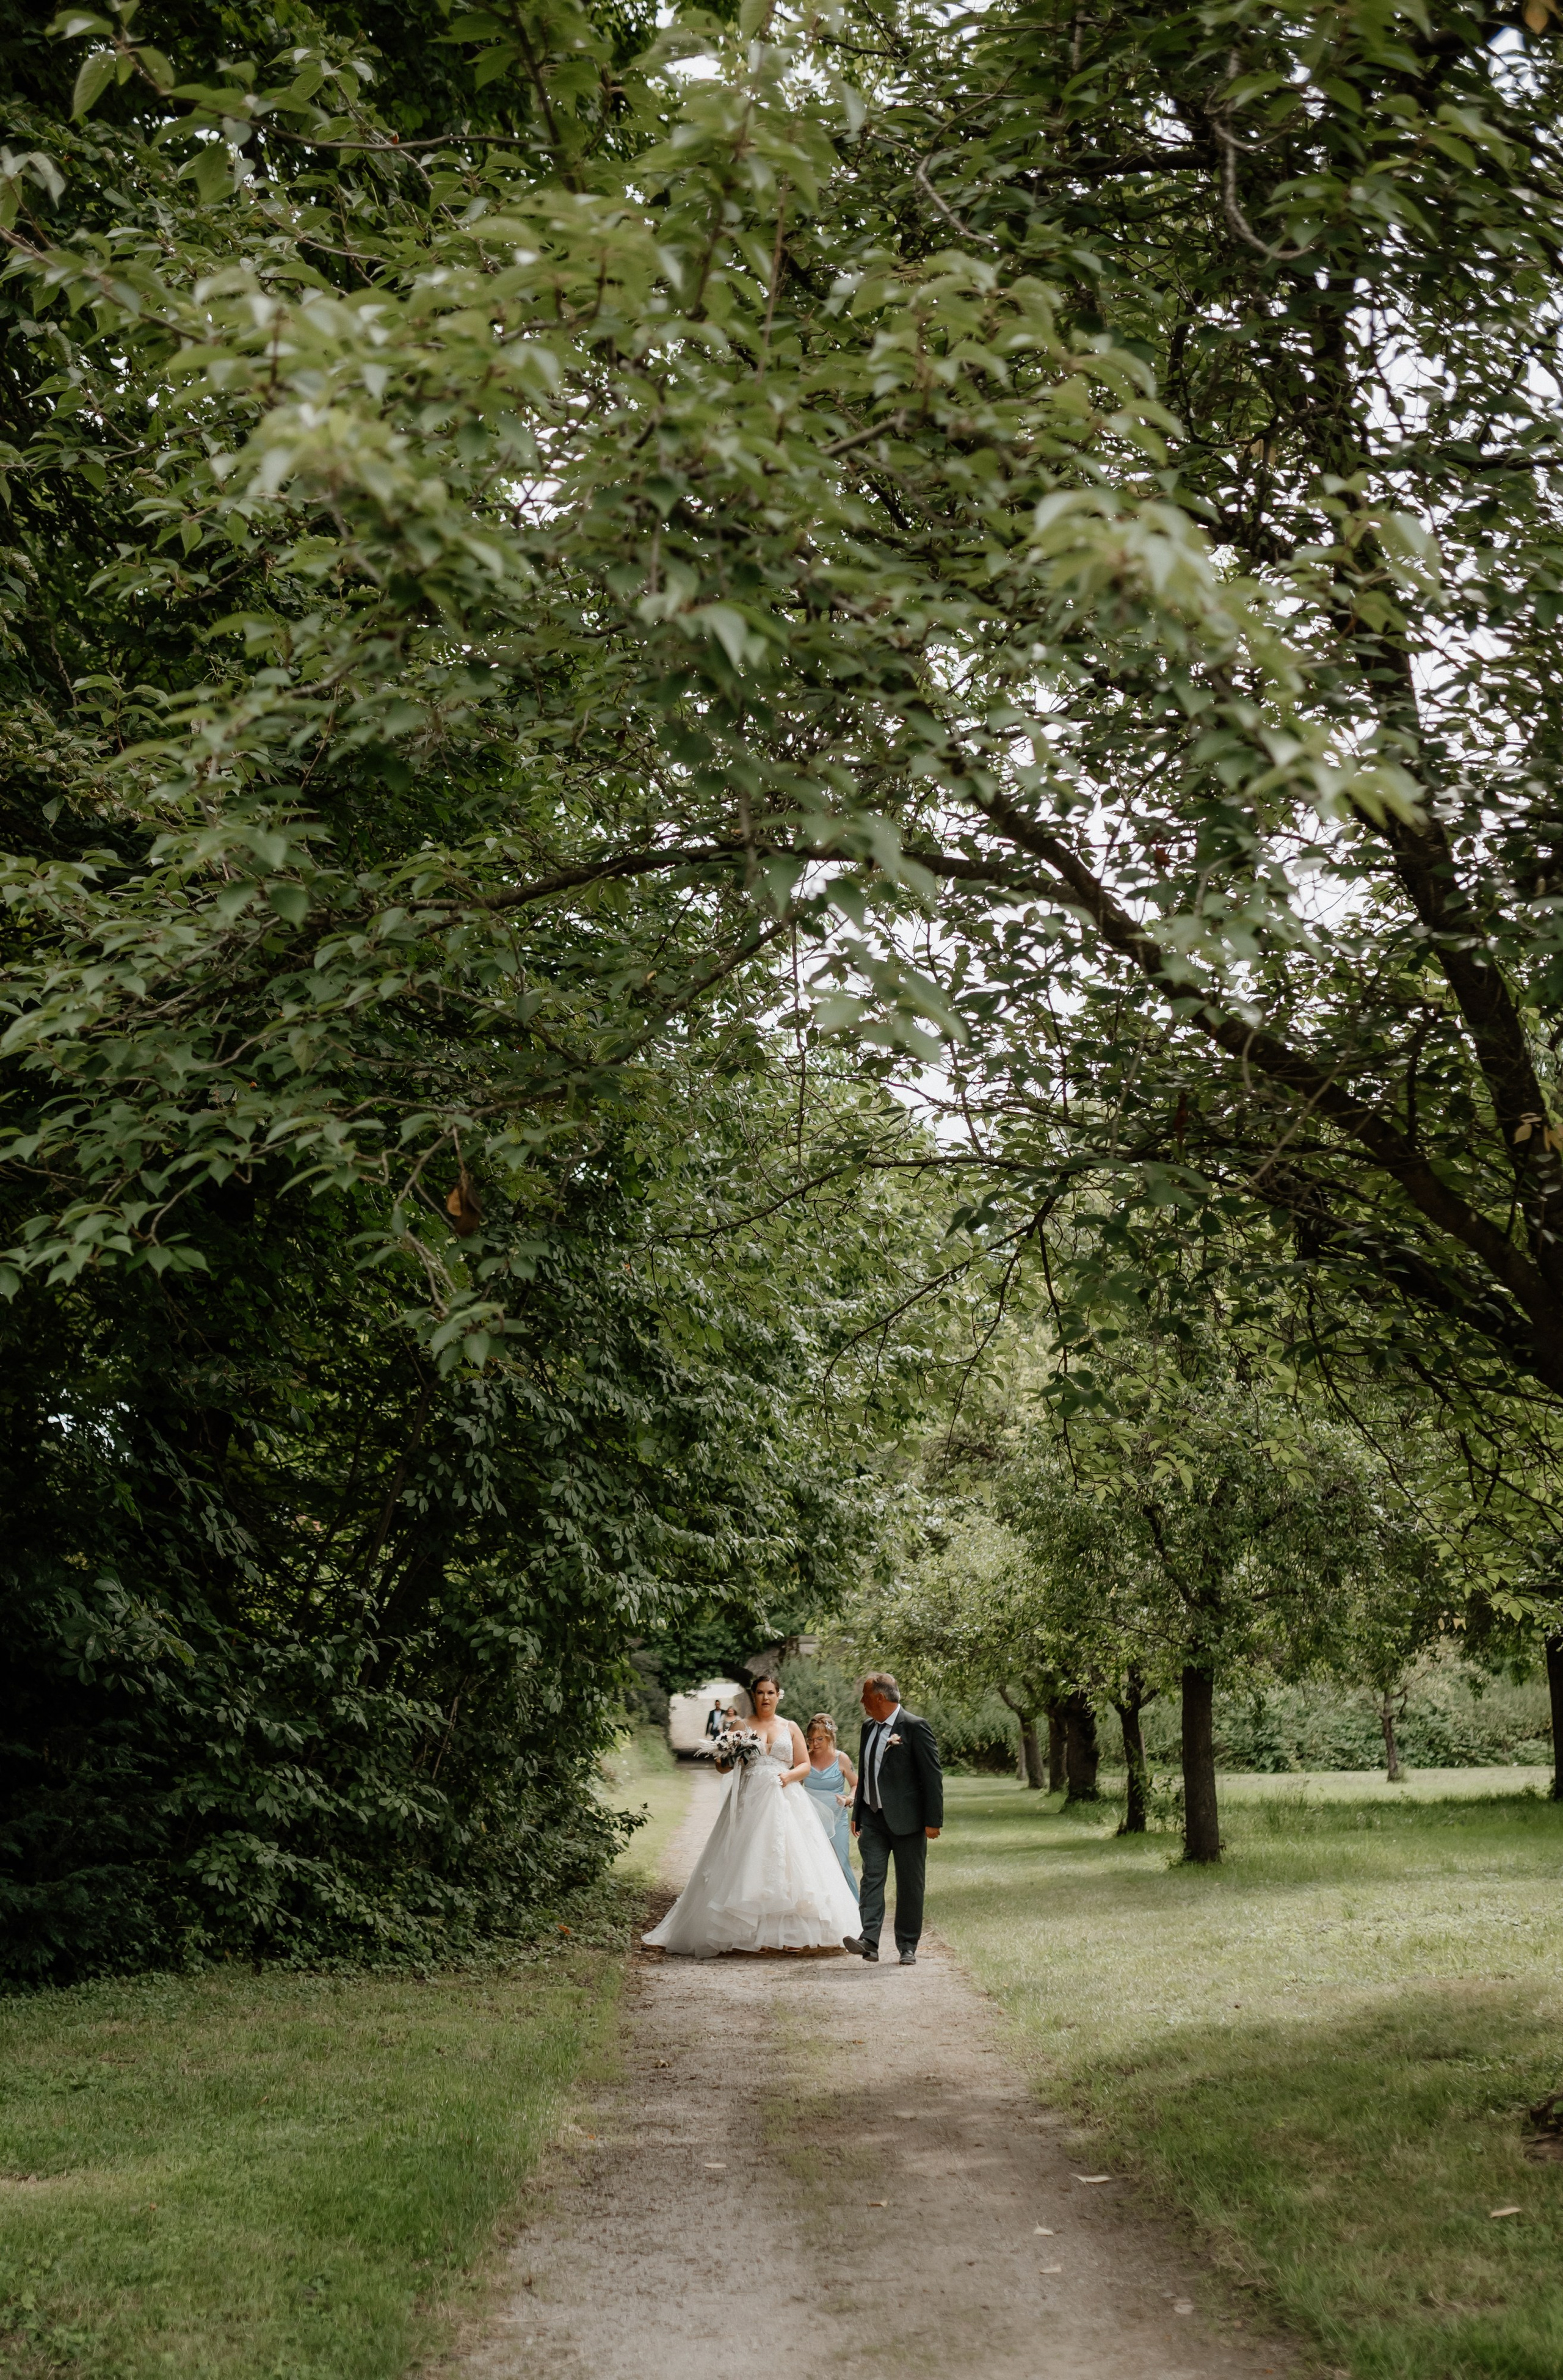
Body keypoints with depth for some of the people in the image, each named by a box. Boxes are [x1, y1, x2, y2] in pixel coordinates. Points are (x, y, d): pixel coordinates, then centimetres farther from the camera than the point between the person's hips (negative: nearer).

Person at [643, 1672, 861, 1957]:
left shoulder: (791, 1728, 13)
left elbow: (805, 1765, 11)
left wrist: (789, 1775, -9)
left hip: (784, 1803, 1)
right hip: (748, 1803, -1)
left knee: (789, 1864, -6)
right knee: (746, 1865, -7)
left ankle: (792, 1934, -2)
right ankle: (746, 1933, -5)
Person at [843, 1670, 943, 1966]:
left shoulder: (915, 1727, -11)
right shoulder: (868, 1727, 12)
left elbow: (932, 1776, -11)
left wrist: (933, 1820, -15)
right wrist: (857, 1814, 19)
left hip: (906, 1820, -6)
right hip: (873, 1819, 6)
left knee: (910, 1885, 3)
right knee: (872, 1878, -7)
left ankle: (907, 1947, 10)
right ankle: (868, 1939, -17)